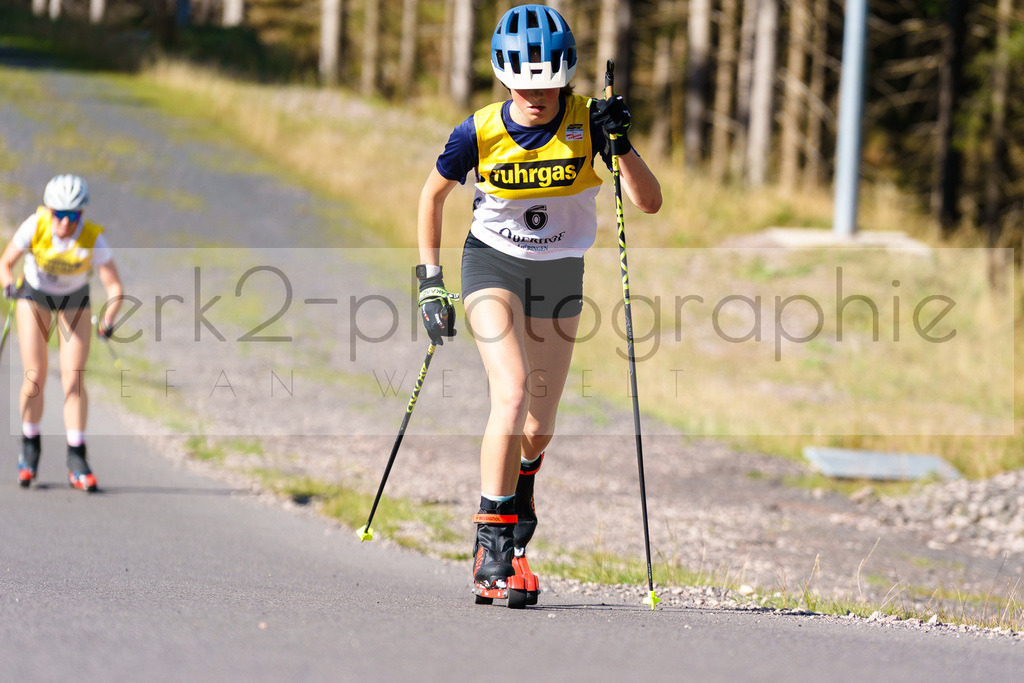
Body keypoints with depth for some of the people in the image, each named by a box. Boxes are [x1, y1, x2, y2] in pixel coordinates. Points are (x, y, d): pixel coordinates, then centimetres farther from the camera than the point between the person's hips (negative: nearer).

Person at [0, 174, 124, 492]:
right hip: (34, 296, 0)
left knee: (73, 379, -11)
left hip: (74, 301, 0)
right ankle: (30, 448, 14)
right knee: (35, 377, -9)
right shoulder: (36, 226, -28)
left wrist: (108, 319, -48)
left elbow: (114, 287, -31)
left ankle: (77, 462, -7)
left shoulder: (93, 239, -30)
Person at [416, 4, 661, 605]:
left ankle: (519, 501, 44)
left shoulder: (586, 122, -17)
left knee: (538, 425, 9)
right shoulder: (481, 133, -17)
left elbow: (650, 203, -19)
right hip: (493, 265, -2)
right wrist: (430, 282, -1)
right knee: (513, 392, -24)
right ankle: (492, 546, -20)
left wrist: (621, 144, -34)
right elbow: (433, 195, 1)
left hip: (561, 274, 2)